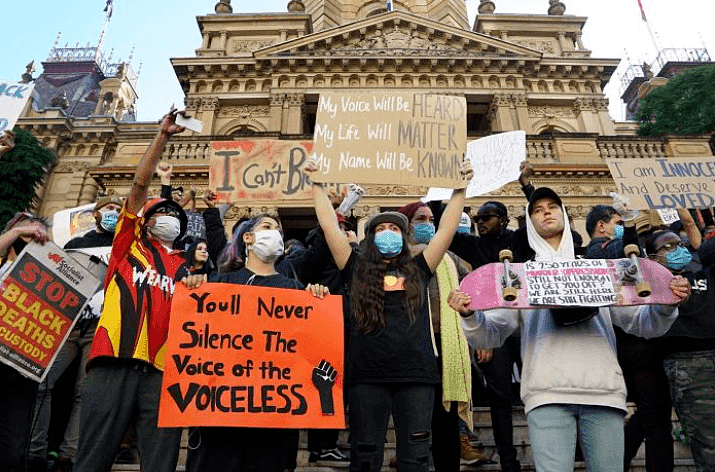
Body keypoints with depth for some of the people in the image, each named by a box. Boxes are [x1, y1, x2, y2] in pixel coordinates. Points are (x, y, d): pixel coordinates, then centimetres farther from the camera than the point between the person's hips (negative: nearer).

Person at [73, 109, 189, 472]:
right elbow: (139, 184, 8)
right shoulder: (129, 244, 16)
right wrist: (162, 136, 7)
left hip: (162, 370, 3)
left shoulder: (183, 266, 23)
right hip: (115, 362, -2)